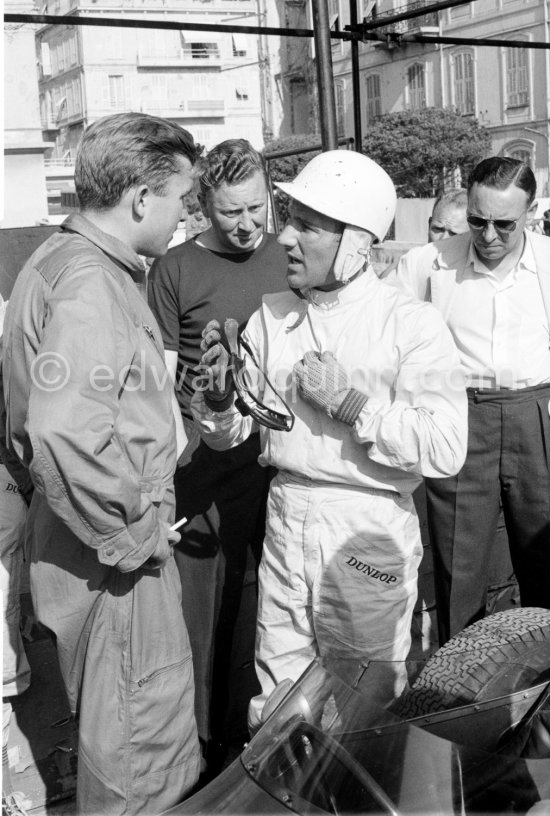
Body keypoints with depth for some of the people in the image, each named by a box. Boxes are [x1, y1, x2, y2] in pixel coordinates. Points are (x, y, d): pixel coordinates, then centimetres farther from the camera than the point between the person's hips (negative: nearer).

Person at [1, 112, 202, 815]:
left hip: (95, 536, 10)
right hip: (114, 558, -10)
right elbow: (68, 434, -34)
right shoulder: (91, 285, -22)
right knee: (138, 735, 6)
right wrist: (134, 534, -20)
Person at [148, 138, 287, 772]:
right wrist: (169, 469, -10)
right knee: (206, 605, 5)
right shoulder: (175, 270, -5)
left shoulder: (286, 257, 8)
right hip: (210, 460, -4)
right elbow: (161, 377, -5)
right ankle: (205, 739, 23)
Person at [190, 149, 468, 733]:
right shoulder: (270, 317, 6)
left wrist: (352, 403, -18)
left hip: (369, 531, -4)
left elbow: (446, 449, -19)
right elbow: (228, 436, 8)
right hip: (284, 521, 4)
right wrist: (219, 391, -12)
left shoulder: (410, 324, -9)